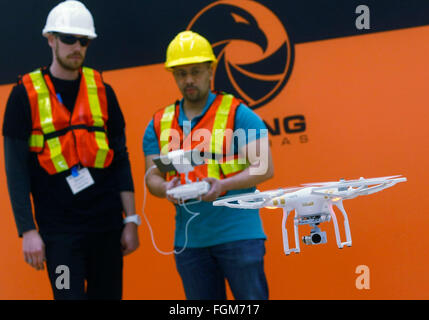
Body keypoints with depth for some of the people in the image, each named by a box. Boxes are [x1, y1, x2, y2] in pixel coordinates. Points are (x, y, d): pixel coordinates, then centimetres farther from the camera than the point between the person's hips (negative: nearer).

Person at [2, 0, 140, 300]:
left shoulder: (103, 91, 9)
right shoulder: (26, 94, -1)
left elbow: (121, 160, 10)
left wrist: (131, 220, 4)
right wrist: (28, 230, -10)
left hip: (107, 223, 4)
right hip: (58, 227, -3)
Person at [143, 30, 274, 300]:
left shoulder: (237, 113, -2)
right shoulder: (160, 123, 12)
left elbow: (265, 167, -7)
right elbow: (152, 176, 11)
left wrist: (223, 185, -21)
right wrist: (167, 189, -13)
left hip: (238, 234, -4)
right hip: (188, 239, 4)